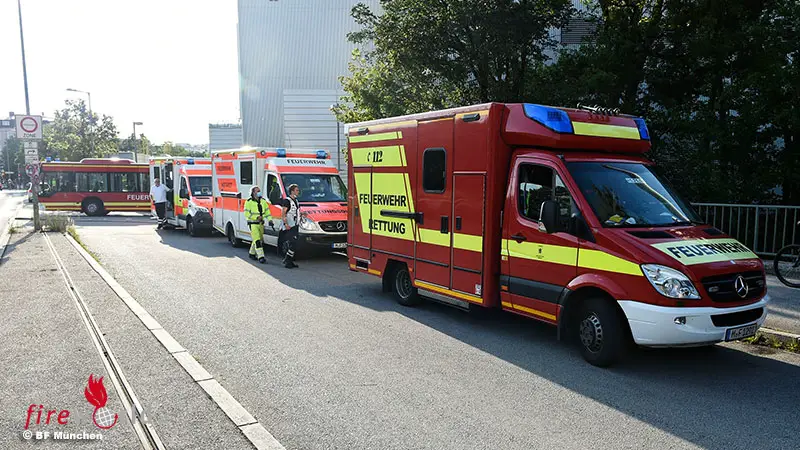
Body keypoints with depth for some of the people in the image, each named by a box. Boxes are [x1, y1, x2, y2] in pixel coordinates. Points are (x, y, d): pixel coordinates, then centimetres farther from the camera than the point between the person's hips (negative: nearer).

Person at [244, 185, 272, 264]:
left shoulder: (263, 201, 10)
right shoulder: (249, 202, -8)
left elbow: (267, 211, 11)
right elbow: (246, 213, -10)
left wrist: (270, 220, -4)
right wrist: (256, 217, -18)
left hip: (261, 223, 7)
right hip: (253, 224, -7)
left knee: (259, 239, 14)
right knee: (257, 240, -13)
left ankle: (252, 253, 32)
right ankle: (260, 257, -16)